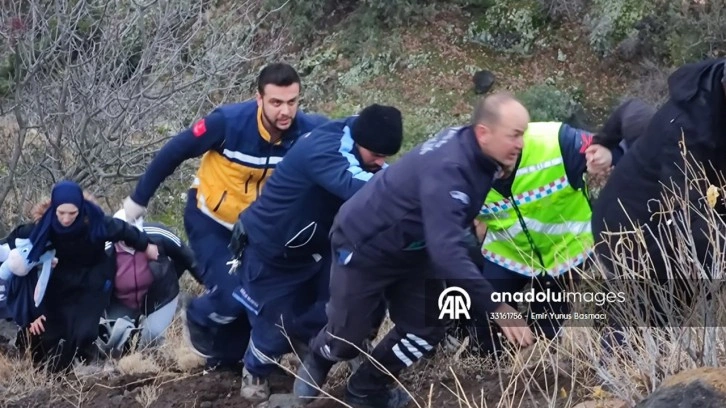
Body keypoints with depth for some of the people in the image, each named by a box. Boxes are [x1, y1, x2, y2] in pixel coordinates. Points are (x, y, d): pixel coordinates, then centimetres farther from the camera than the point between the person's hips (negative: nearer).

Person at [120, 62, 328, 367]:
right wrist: (138, 200, -11)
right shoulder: (229, 121, -29)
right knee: (230, 295, -18)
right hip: (210, 219, -4)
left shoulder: (307, 130, -23)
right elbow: (173, 152, -18)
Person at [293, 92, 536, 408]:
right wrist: (496, 307, -50)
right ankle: (316, 361, 43)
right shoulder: (447, 169, -40)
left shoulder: (471, 148, -13)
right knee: (347, 336, 7)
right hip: (364, 246, -8)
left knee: (425, 331, 4)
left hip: (411, 250, 8)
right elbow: (446, 250, -48)